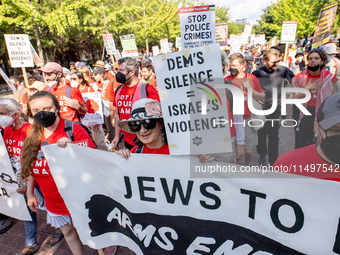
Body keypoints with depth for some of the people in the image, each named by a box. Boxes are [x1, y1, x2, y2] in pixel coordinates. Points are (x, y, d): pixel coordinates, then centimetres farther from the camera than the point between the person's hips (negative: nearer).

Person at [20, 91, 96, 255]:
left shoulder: (74, 129, -18)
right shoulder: (33, 135, 0)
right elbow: (32, 166, 11)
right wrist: (30, 193, 15)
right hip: (53, 200, 5)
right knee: (67, 231, 23)